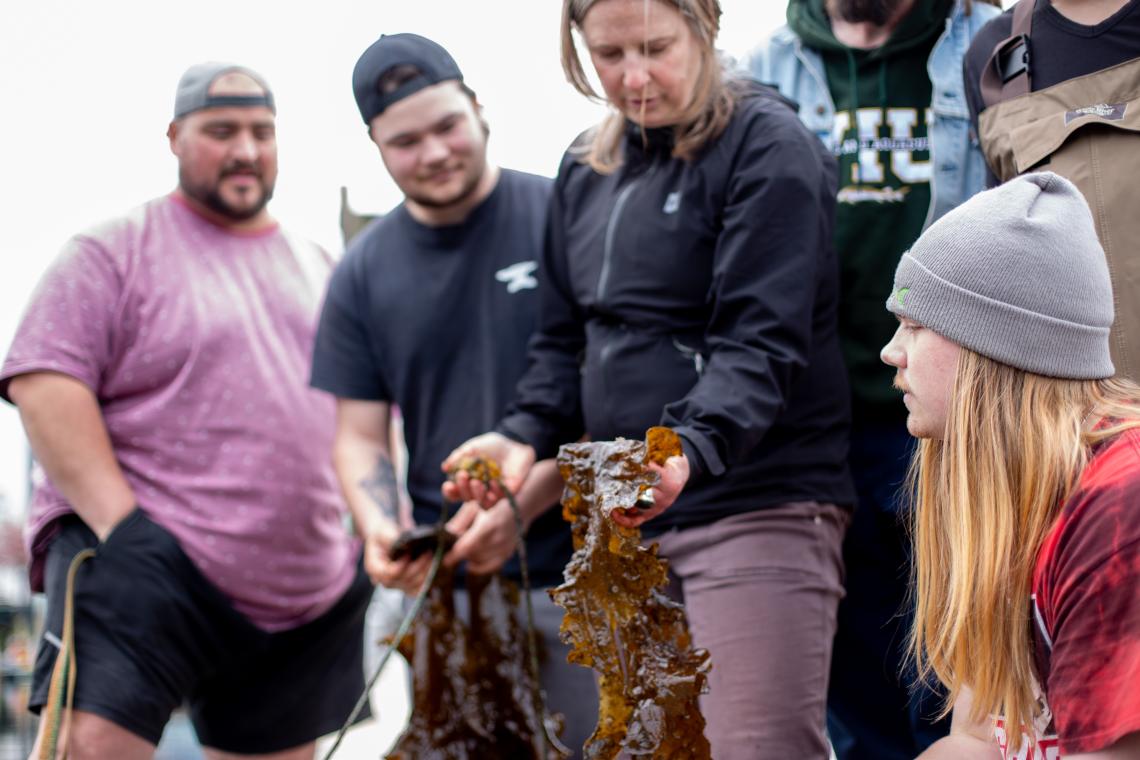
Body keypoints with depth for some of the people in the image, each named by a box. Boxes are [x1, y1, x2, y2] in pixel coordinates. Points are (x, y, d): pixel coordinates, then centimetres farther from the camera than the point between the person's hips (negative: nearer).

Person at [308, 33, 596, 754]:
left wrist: (523, 503, -16)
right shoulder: (365, 272, 9)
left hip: (581, 570, -3)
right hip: (451, 582, 3)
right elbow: (361, 436, 11)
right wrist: (380, 530, -10)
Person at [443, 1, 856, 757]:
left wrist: (690, 450, -33)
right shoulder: (587, 168, 15)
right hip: (625, 516, 7)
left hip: (756, 502, -7)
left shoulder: (767, 148, -7)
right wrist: (524, 435, 0)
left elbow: (761, 342, -17)